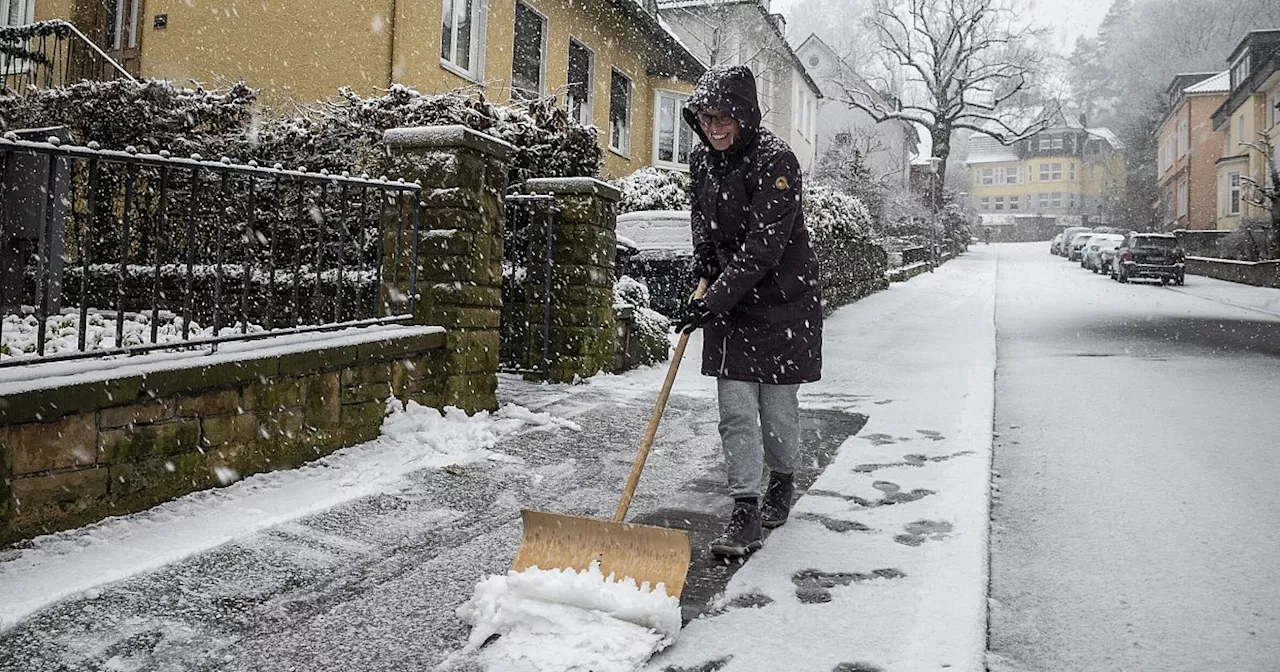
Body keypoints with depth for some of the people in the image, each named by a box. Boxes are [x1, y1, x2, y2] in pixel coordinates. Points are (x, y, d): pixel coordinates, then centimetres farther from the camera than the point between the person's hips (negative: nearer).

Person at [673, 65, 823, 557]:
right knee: (735, 410, -1)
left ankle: (783, 481, 32)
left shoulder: (774, 160, -19)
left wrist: (713, 302, -29)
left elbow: (764, 245, -25)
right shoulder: (702, 160, 3)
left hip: (783, 300, -5)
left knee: (777, 406, 4)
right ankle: (746, 512, 4)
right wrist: (702, 253, 5)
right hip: (728, 299, 5)